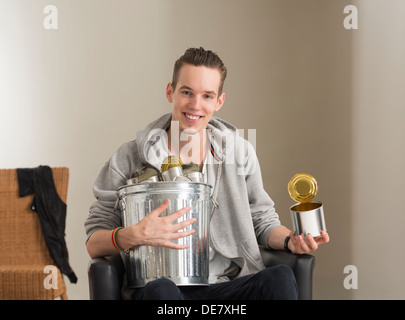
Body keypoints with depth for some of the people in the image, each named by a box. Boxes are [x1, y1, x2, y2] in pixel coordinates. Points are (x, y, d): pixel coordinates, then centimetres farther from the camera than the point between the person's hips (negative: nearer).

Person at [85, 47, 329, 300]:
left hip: (228, 285, 3)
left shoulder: (241, 153, 11)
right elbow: (94, 243, 0)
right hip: (158, 287, -3)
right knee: (160, 289, -38)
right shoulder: (129, 159, 1)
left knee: (281, 277, -28)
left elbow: (262, 220, 20)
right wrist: (134, 236, -22)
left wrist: (290, 241, -3)